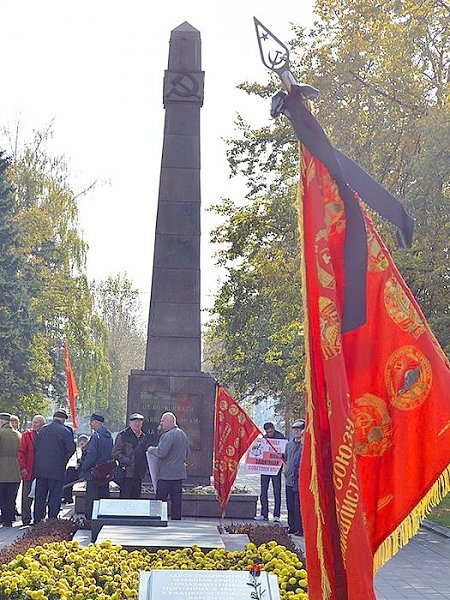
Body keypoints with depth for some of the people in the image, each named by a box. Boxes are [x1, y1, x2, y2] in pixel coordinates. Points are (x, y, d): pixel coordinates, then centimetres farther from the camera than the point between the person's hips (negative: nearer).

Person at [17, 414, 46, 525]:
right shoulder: (27, 434, 1)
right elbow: (21, 452, -1)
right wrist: (23, 467, -10)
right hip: (28, 471, -2)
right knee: (27, 496, 1)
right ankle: (26, 519, 10)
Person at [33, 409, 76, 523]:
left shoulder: (43, 429, 6)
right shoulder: (65, 431, -8)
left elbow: (35, 446, 9)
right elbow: (71, 448, -9)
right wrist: (64, 460, 7)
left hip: (40, 468, 5)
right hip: (56, 469, -5)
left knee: (40, 497, 12)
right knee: (55, 497, 2)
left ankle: (38, 521, 16)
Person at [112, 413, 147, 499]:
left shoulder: (143, 437, 15)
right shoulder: (123, 435, -3)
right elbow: (116, 453, -9)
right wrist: (129, 461, -16)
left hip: (139, 475, 6)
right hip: (127, 473, -6)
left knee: (136, 498, 8)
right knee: (125, 498, -4)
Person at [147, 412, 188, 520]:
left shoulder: (169, 435, -14)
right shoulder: (183, 434, 16)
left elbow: (160, 452, -22)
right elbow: (186, 455, 24)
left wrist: (151, 449, -5)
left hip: (166, 474, -9)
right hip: (179, 473, 9)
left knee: (160, 499, -3)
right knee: (176, 500, 9)